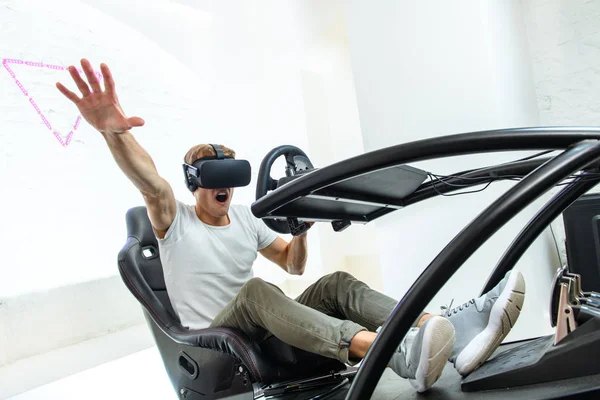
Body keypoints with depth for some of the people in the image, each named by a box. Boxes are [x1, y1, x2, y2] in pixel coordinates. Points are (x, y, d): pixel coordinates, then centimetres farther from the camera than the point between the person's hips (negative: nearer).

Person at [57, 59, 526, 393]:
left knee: (336, 284, -17)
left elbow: (293, 264, 15)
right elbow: (151, 182, -26)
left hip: (265, 333, 5)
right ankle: (396, 352, -59)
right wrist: (113, 132, -46)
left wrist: (302, 231, -6)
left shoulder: (246, 217, 11)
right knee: (256, 290, -37)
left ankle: (455, 332, -37)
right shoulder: (175, 220, -3)